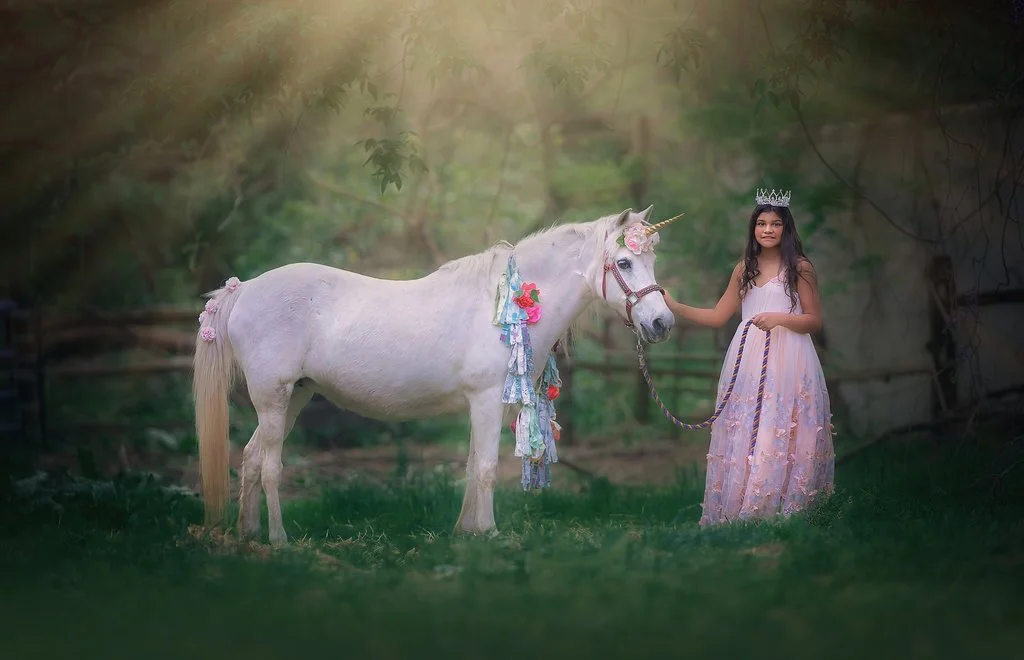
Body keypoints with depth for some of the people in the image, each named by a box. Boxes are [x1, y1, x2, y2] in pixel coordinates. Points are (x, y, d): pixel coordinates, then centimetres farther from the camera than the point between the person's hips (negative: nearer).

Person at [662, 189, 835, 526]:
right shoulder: (744, 269, 15)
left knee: (781, 438, -7)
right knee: (743, 437, 1)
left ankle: (780, 509, -3)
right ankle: (737, 512, 4)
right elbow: (718, 316, 16)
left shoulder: (800, 268, 2)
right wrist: (674, 306, 7)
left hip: (786, 362, -4)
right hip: (748, 362, 4)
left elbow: (815, 321, 1)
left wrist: (780, 318, -15)